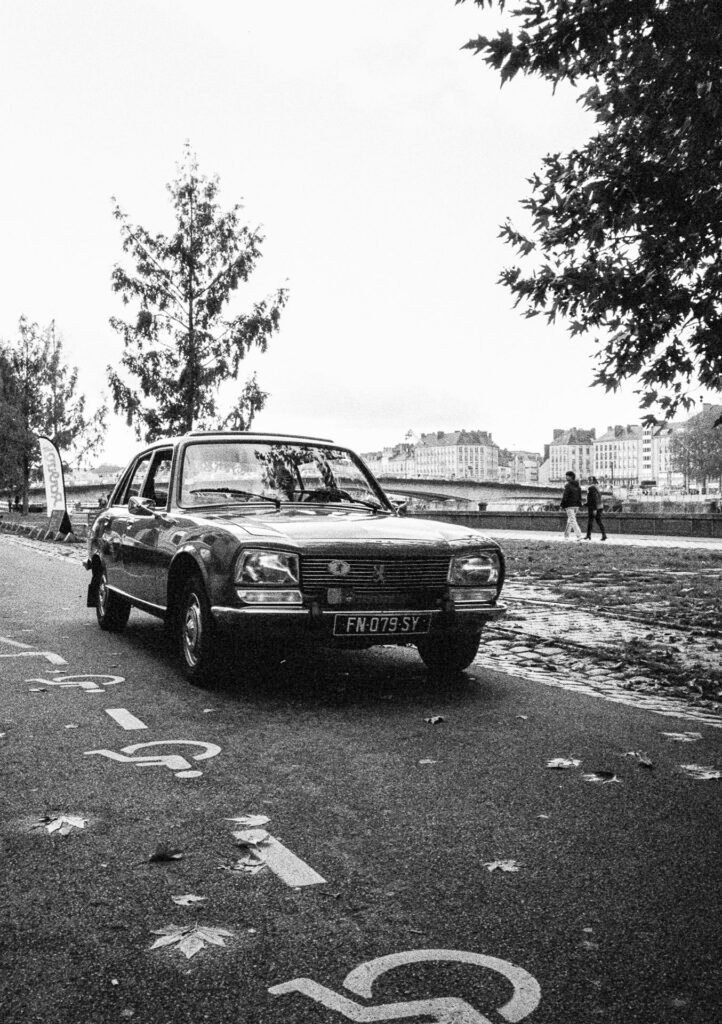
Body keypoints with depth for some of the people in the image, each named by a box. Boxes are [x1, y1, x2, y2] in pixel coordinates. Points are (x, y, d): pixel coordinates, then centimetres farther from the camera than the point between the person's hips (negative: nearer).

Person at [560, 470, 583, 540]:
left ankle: (578, 535, -17)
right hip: (576, 505, 8)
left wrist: (561, 505, -9)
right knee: (569, 521, 16)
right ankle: (566, 536, 23)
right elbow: (580, 496, 14)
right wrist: (579, 505, 17)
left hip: (569, 505, -8)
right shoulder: (577, 486, 12)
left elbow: (565, 496, -14)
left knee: (572, 521, -8)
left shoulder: (568, 485, -13)